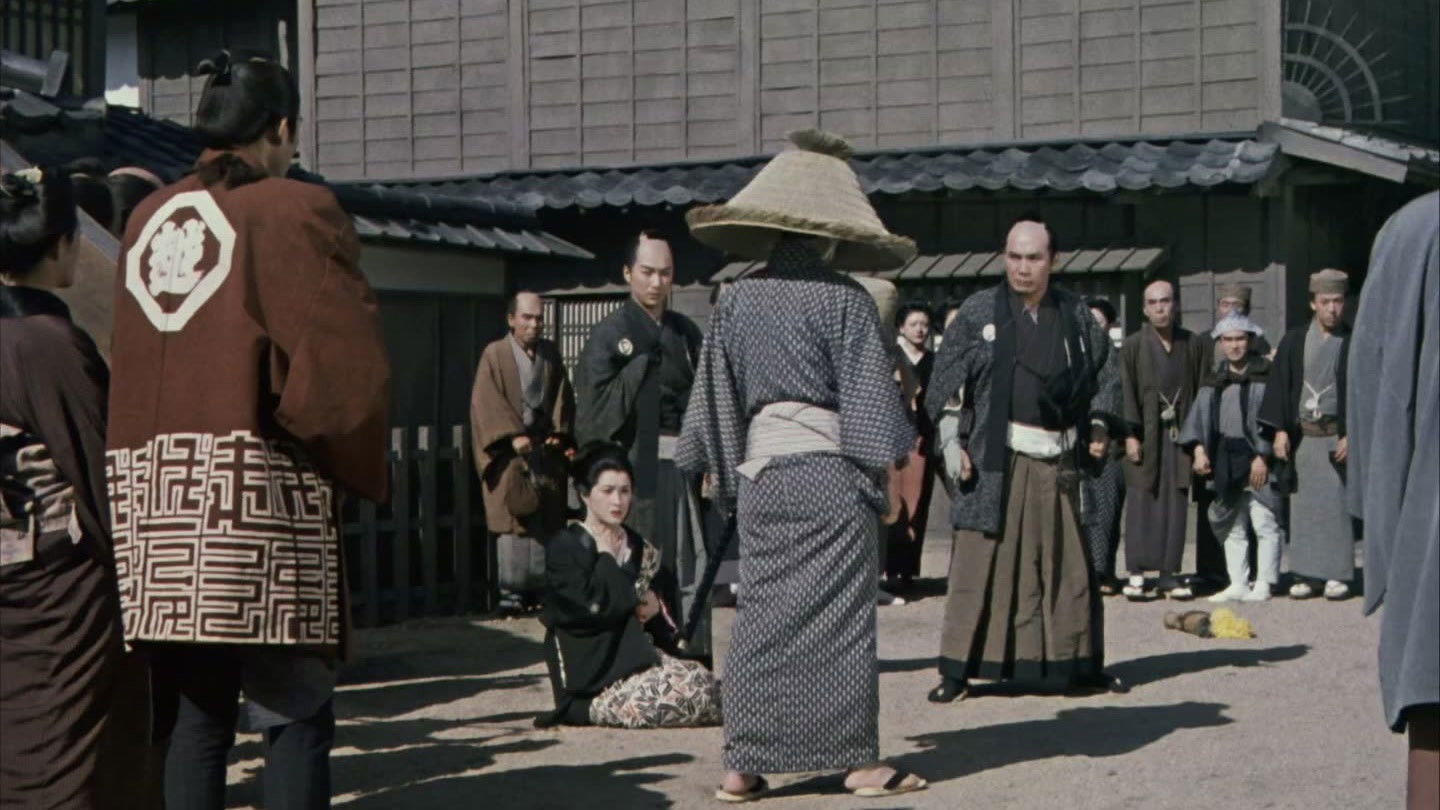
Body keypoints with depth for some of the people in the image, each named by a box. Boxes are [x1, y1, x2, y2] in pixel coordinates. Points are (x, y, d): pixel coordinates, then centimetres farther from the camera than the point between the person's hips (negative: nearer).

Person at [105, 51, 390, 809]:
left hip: (150, 492, 6)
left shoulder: (146, 219, 15)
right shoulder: (295, 211, -4)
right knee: (293, 713, -1)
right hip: (256, 488, -6)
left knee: (197, 709, 10)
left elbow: (126, 361, 15)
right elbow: (344, 361, -11)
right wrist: (354, 472, 1)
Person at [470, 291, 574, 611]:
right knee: (513, 518, -8)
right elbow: (486, 402, -9)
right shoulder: (495, 354, -1)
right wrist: (513, 435, -19)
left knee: (546, 520, 2)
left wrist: (559, 432, -3)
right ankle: (511, 591, -5)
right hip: (511, 451, -4)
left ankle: (541, 586, 7)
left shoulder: (550, 354, 13)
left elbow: (563, 397, 12)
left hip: (546, 450, 4)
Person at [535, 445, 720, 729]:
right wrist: (606, 557, -2)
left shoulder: (639, 548, 17)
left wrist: (655, 607, 0)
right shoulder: (565, 546, -3)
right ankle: (588, 709, -9)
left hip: (639, 657, 7)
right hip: (593, 673, -7)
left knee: (707, 686, -16)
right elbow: (596, 604, -16)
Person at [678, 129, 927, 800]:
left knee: (762, 612, 8)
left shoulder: (736, 301, 5)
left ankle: (743, 767, 8)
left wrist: (725, 474, 17)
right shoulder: (843, 299, -7)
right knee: (840, 613, 2)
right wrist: (883, 468, -1)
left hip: (759, 468, 4)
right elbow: (868, 394, -8)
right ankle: (858, 760, 8)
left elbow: (716, 397, 9)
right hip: (831, 468, -4)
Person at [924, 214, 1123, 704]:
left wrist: (1099, 427, 7)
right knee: (981, 562, -4)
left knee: (1068, 563, 9)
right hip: (995, 460, -3)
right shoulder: (978, 312, 1)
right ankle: (958, 669, 1)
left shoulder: (1076, 314, 9)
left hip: (1060, 461, 3)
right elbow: (944, 384, 1)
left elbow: (1105, 374, 20)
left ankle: (1078, 662, 21)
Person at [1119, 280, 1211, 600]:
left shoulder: (1194, 345, 8)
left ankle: (1169, 573, 6)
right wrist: (1130, 435, -10)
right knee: (1141, 502, -4)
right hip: (1145, 433, -2)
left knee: (1175, 503, 2)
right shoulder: (1132, 346, 1)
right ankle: (1136, 573, -1)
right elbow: (1126, 393, -3)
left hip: (1179, 434, 2)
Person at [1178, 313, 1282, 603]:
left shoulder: (1265, 375, -3)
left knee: (1264, 524, -5)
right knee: (1232, 527, 8)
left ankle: (1264, 584, 2)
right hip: (1225, 463, 6)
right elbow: (1199, 415, 10)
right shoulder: (1215, 380, 14)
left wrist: (1262, 456, -12)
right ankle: (1237, 584, 13)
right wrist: (1198, 449, -3)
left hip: (1258, 461, -6)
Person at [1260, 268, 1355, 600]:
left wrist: (1351, 436, -9)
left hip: (1337, 436, -2)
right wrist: (1280, 430, -3)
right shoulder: (1294, 341, 6)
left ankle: (1337, 575, 3)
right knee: (1302, 505, 2)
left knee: (1336, 504, -3)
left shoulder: (1353, 344, 2)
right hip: (1299, 435, 2)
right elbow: (1280, 386, 5)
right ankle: (1303, 575, 6)